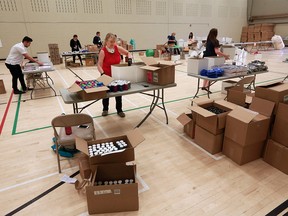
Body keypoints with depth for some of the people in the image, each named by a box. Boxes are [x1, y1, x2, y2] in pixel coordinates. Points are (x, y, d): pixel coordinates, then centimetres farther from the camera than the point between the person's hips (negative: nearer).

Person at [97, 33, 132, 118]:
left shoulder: (118, 48, -6)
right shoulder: (103, 51, -16)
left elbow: (128, 53, 9)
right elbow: (99, 65, -17)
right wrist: (102, 73, -32)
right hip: (106, 75, -2)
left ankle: (119, 110, 23)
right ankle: (105, 109, 34)